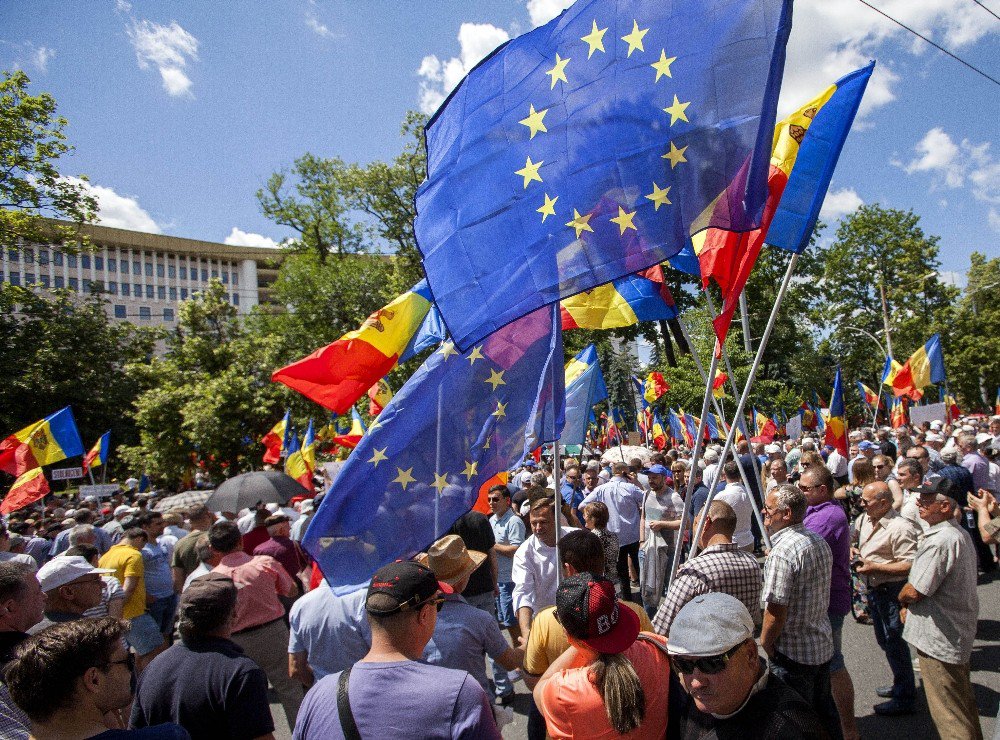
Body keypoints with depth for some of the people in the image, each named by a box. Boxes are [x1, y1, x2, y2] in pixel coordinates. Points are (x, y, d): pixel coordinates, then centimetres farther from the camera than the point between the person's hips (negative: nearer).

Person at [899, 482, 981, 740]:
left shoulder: (940, 541, -27)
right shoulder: (960, 534, 7)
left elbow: (914, 591, -24)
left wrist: (902, 599, -3)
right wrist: (910, 605, 9)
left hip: (939, 640, -10)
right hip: (960, 633, 10)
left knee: (947, 713, 3)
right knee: (963, 704, 24)